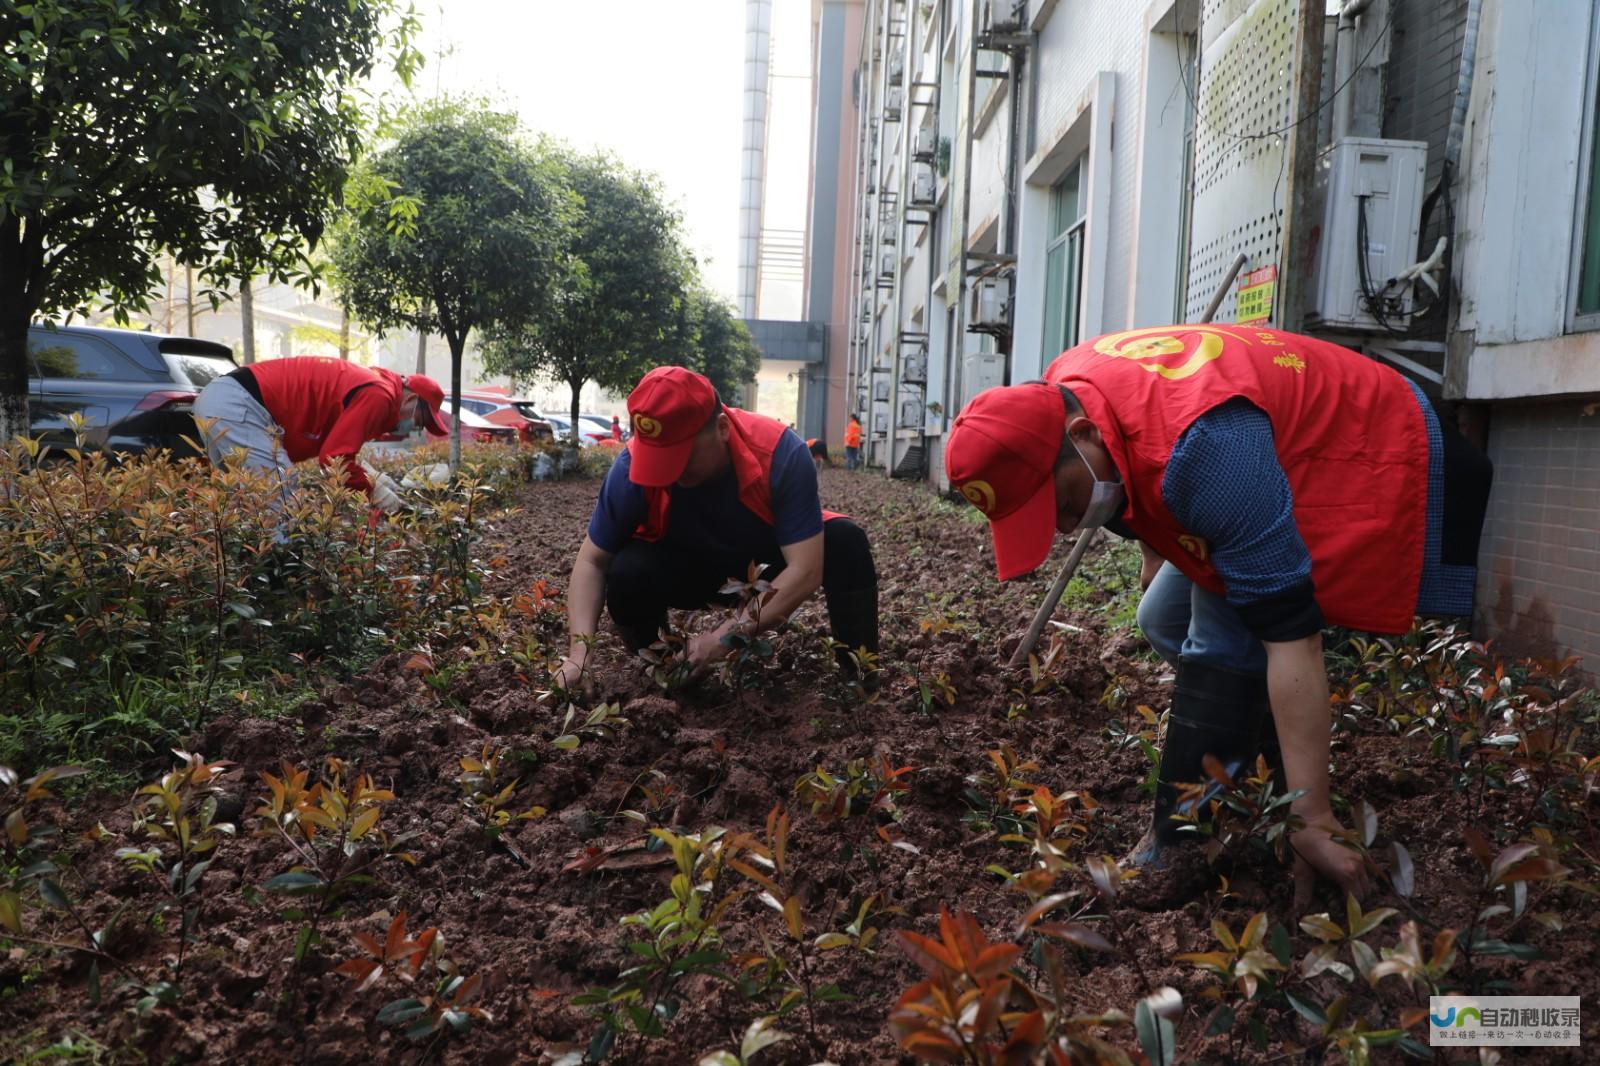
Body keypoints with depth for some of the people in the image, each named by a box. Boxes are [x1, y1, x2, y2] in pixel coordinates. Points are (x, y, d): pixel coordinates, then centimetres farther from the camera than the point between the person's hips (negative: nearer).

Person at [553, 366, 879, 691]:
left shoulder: (781, 453, -36)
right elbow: (592, 561, -19)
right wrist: (580, 648, -34)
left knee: (846, 542, -27)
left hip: (768, 560, 0)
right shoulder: (632, 468, -30)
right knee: (626, 573, -30)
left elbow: (805, 570, -37)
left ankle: (861, 682, -13)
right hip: (687, 568, 1)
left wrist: (729, 635, -45)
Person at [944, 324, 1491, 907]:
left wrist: (1314, 821, -40)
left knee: (1221, 643, -23)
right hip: (1286, 447, 9)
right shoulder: (1054, 403, -16)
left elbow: (1290, 633, -41)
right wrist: (1156, 551, 19)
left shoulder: (1200, 448, -42)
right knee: (1166, 620, 11)